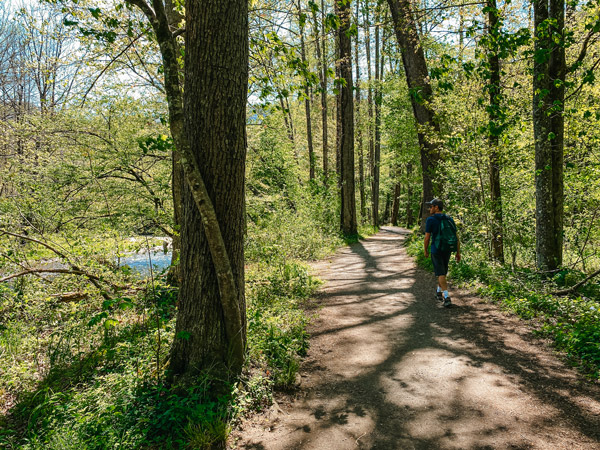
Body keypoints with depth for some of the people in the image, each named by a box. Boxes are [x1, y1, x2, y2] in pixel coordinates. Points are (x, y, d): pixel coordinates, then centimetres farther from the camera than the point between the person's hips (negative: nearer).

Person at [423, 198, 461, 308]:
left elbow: (427, 237, -9)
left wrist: (426, 250, 5)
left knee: (441, 274, -3)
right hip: (447, 250, 5)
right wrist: (458, 252, 8)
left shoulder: (430, 220, -10)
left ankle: (447, 298, -14)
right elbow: (456, 237, 3)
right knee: (442, 272, 22)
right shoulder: (450, 219, 5)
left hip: (436, 251, -5)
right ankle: (439, 292, 37)